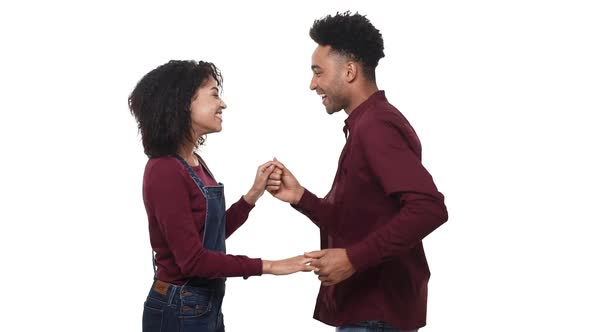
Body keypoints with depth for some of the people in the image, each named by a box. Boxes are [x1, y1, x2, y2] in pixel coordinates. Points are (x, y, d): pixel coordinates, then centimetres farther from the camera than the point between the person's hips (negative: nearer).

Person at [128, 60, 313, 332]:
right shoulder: (164, 171, -19)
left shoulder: (195, 163, 8)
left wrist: (254, 194, 4)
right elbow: (192, 259, -22)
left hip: (207, 307, 8)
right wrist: (268, 266, -19)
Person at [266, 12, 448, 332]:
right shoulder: (368, 125, 16)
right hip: (367, 304, 10)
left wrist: (354, 258, -27)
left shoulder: (376, 125, -17)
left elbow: (429, 208, -29)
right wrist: (300, 197, 3)